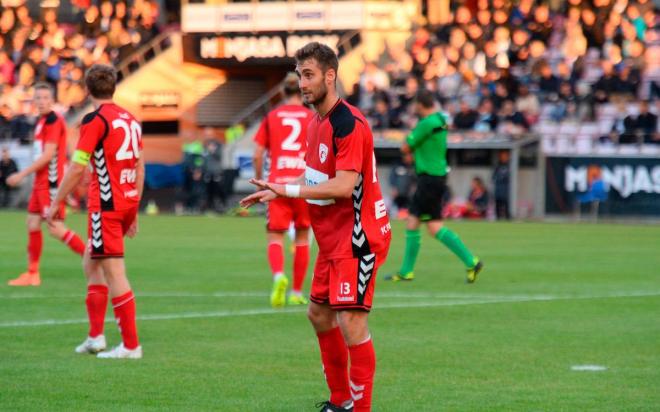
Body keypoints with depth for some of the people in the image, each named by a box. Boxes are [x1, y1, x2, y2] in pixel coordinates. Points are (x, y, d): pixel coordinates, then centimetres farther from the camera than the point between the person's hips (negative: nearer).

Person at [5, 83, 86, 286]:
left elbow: (47, 155, -19)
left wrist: (22, 175, -16)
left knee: (56, 228, -12)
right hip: (40, 183, 9)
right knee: (33, 224, 9)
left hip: (51, 183, -9)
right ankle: (32, 274, 15)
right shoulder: (42, 121, 16)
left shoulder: (53, 121, -14)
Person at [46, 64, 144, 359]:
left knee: (114, 273, -6)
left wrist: (55, 204, -5)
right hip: (128, 203, 8)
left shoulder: (95, 120, -11)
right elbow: (140, 167, 16)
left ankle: (130, 345, -6)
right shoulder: (130, 120, 12)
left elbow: (77, 168, -14)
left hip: (105, 205, -8)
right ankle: (96, 337, 19)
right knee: (91, 264, 19)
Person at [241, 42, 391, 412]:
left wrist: (288, 190, -24)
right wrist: (278, 190, 10)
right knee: (319, 314, 17)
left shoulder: (348, 123, -20)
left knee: (351, 323, -14)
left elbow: (344, 185, -27)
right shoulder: (318, 123, 11)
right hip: (332, 239, 11)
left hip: (356, 238, -11)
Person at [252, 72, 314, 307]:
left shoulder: (271, 117, 6)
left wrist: (259, 181, 14)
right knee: (302, 237, 13)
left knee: (275, 237, 0)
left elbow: (258, 154, 3)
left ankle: (278, 276, -29)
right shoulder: (312, 117, 3)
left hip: (278, 184, 0)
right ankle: (297, 292, 15)